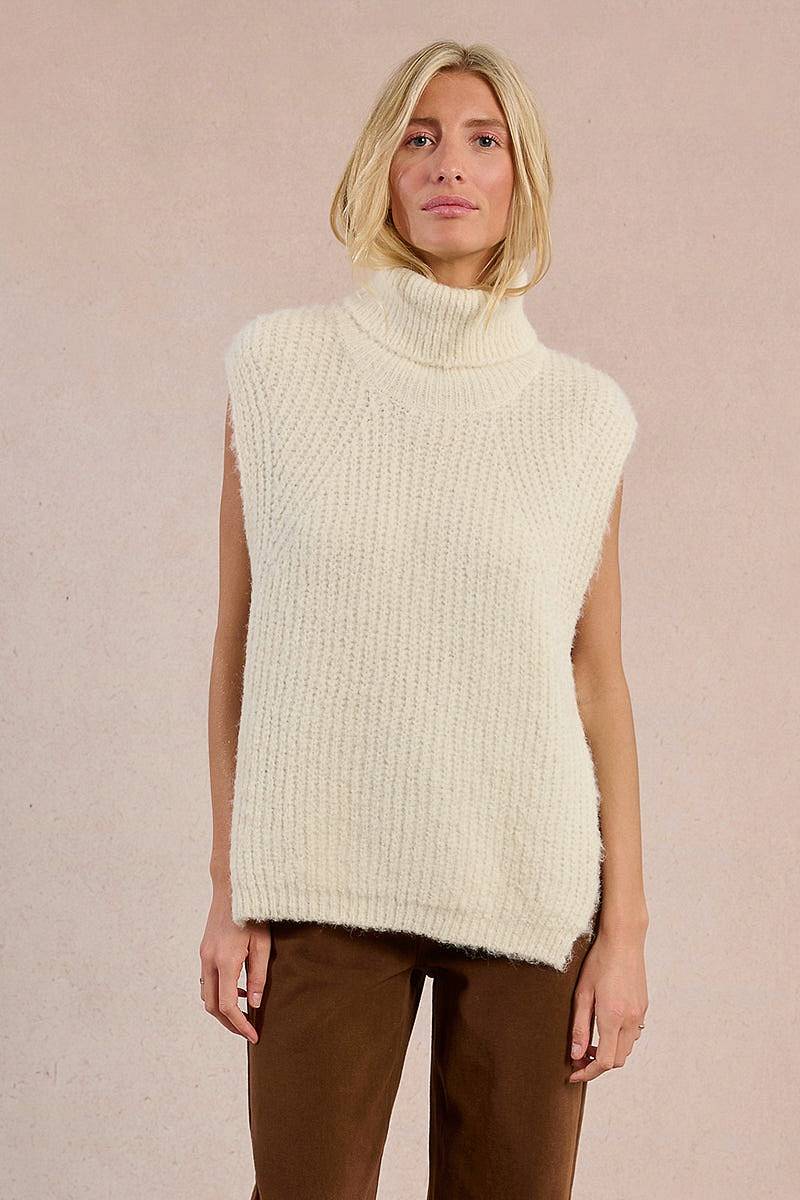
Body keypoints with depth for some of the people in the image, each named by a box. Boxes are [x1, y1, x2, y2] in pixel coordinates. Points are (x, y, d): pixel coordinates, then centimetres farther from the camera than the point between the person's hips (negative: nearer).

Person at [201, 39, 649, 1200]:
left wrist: (627, 926, 0)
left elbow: (599, 674, 4)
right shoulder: (280, 363, 0)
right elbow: (237, 640, 3)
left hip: (530, 886, 1)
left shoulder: (582, 409, 2)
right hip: (324, 883, 0)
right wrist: (228, 886, 1)